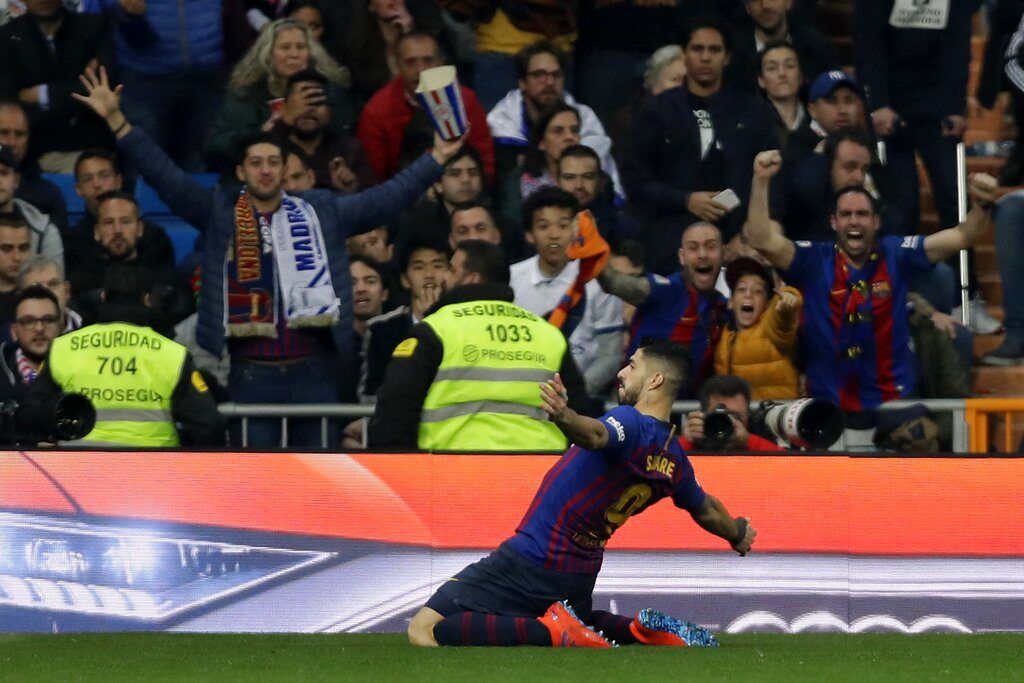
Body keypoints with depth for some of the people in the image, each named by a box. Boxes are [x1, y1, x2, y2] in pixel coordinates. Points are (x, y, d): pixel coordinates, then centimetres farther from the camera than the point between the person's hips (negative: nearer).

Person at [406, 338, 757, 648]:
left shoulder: (631, 423, -18)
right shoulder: (675, 461, 6)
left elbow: (596, 434, -43)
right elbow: (707, 511, 24)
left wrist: (564, 416, -64)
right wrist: (738, 534, 45)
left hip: (528, 560, -8)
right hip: (579, 580, 8)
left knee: (424, 631, -15)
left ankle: (554, 630, -21)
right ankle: (644, 629, 10)